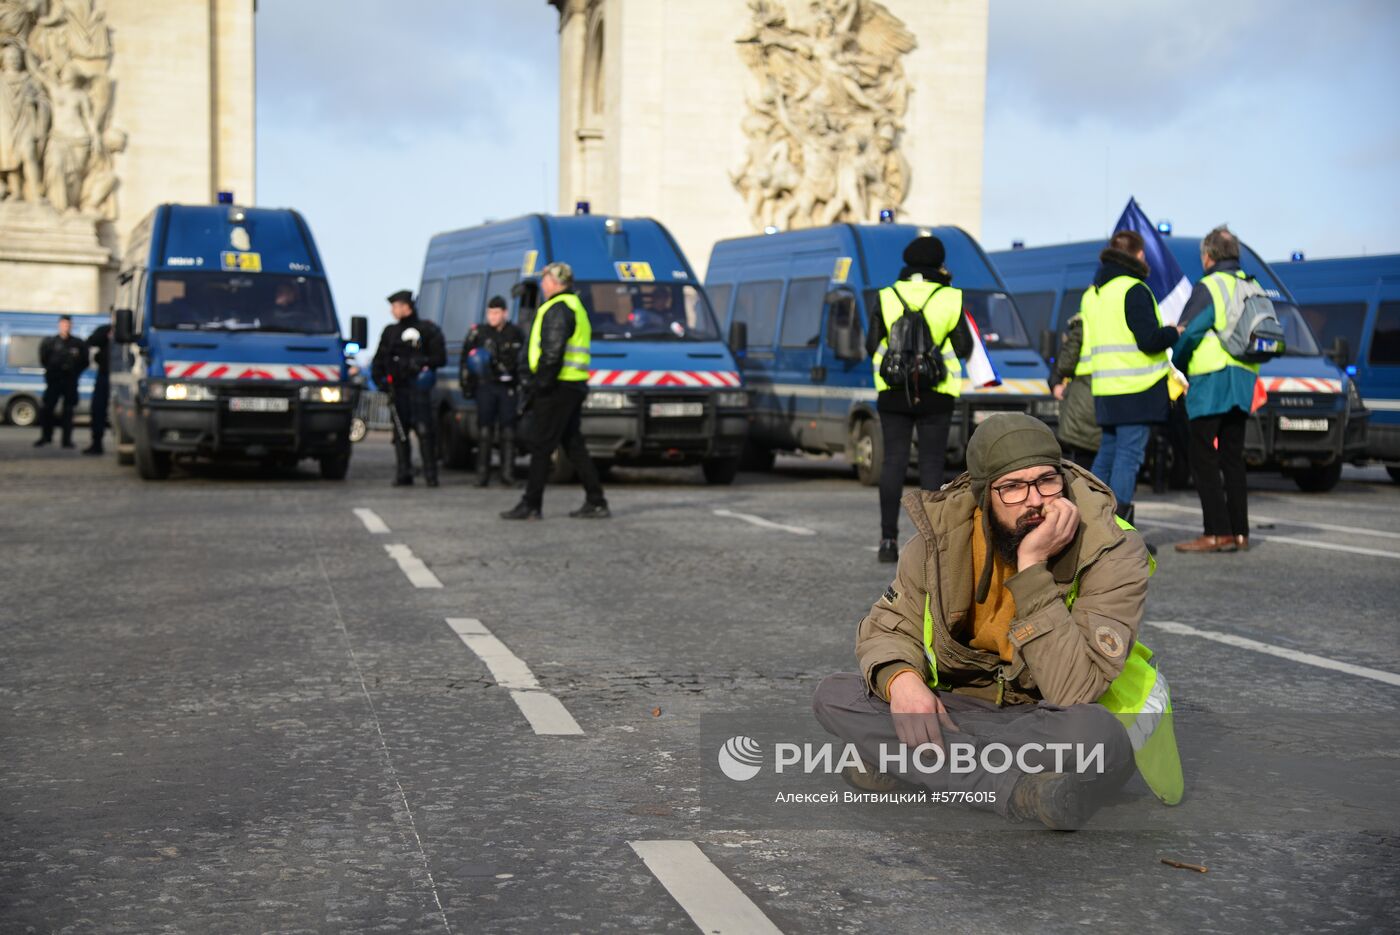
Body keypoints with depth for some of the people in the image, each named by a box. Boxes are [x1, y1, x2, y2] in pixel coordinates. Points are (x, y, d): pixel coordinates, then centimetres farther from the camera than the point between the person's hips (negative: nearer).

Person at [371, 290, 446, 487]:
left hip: (419, 387, -5)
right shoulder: (390, 332, 19)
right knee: (400, 431, 3)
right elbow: (379, 359, 19)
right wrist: (378, 377, 1)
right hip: (397, 388, 5)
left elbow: (440, 358, 1)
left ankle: (430, 473, -6)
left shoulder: (428, 330, 4)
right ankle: (403, 473, 7)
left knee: (425, 430, -10)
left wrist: (422, 362, -16)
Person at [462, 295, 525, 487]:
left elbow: (520, 360, 9)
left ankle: (508, 473, 1)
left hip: (508, 387, 0)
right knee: (484, 429, -1)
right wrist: (467, 385, 3)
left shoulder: (515, 333, 7)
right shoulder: (478, 333, 8)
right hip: (485, 386, 0)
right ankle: (482, 473, 2)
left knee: (508, 429, -2)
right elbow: (466, 360, 9)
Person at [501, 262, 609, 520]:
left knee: (540, 445, -5)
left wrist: (541, 383, -19)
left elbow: (553, 351, -21)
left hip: (557, 387, -10)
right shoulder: (575, 307, 21)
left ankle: (531, 505, -2)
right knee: (573, 444, 12)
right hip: (574, 385, 10)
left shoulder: (557, 310, -12)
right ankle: (596, 502, 11)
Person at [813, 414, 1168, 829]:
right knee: (835, 696, -18)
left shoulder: (1113, 552, -21)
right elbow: (890, 627, 2)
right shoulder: (945, 531, -10)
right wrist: (899, 678, -23)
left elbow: (1073, 691, -30)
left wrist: (1032, 566, -34)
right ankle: (1017, 792, -26)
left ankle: (914, 763, -23)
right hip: (960, 705, 4)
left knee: (1096, 733, -40)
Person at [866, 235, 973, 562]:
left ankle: (889, 539, 1)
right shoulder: (950, 300, -3)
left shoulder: (887, 298, 1)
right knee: (931, 465, 2)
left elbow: (872, 345, 2)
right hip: (936, 396, -1)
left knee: (893, 462, 5)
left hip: (892, 393, 1)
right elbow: (964, 348, -1)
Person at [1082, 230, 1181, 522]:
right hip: (1137, 389, -8)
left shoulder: (1092, 293, 17)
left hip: (1105, 389, 8)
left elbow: (1084, 343, 20)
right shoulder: (1133, 290, -11)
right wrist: (1175, 332, 0)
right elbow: (1150, 340, -16)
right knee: (1129, 455, -7)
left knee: (1107, 453, 15)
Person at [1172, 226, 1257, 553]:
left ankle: (1217, 533, -11)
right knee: (1232, 458, 12)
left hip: (1211, 381, -8)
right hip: (1243, 382, 8)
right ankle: (1239, 532, 12)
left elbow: (1189, 333, -13)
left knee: (1203, 458, -6)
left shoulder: (1209, 287, -9)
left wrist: (1176, 365, 3)